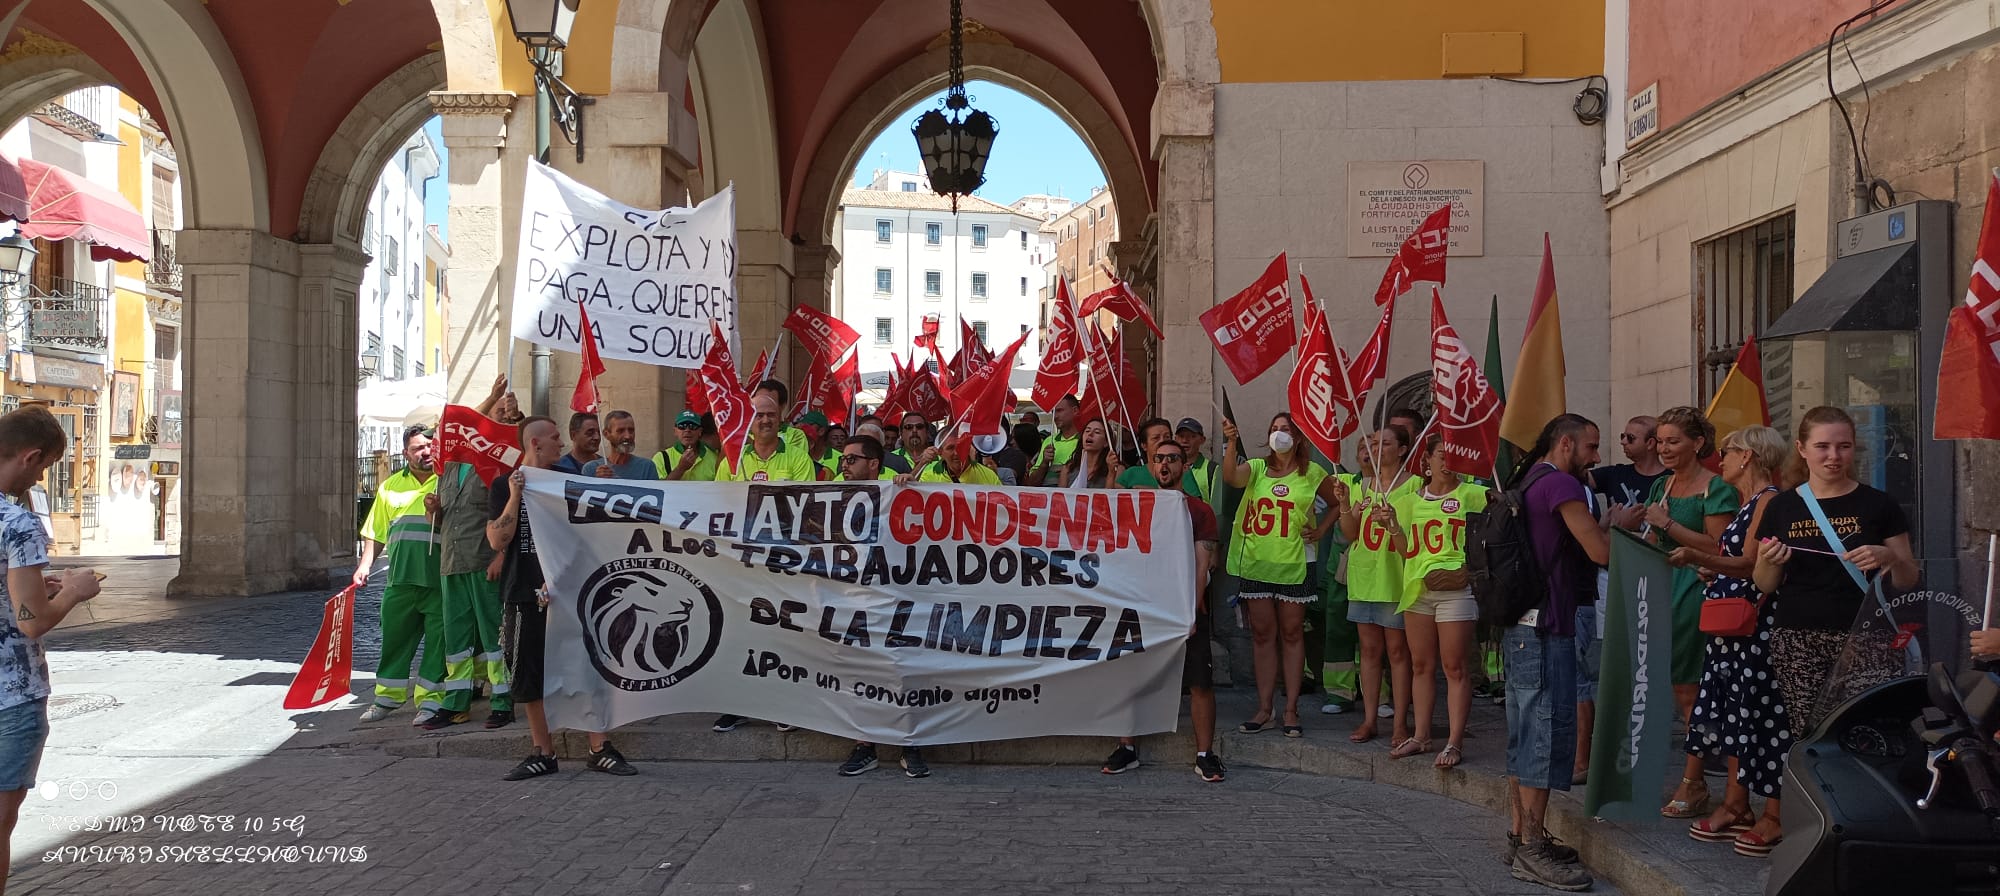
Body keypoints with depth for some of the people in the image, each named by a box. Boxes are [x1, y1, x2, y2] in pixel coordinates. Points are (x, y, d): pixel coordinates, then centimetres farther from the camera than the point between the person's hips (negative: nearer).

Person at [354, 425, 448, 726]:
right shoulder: (390, 486, 14)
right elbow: (376, 532, 17)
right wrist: (365, 565, 8)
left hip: (440, 579, -4)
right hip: (400, 578, 4)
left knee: (437, 642, 0)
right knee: (394, 639, 12)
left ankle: (430, 701, 8)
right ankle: (388, 698, 25)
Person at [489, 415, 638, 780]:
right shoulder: (506, 486, 5)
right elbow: (497, 541, -6)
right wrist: (515, 496, -14)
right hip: (525, 594, 0)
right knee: (529, 675, 3)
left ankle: (600, 749, 0)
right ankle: (543, 753, 14)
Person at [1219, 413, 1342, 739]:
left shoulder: (1312, 474, 5)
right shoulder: (1257, 468, 6)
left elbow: (1340, 503, 15)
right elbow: (1230, 476, -15)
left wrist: (1320, 530, 3)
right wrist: (1231, 442, -28)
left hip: (1292, 565, -1)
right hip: (1255, 563, 1)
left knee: (1291, 633, 2)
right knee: (1263, 634, 5)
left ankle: (1291, 710, 6)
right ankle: (1264, 709, 9)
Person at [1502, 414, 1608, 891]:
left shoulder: (1530, 480, 16)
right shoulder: (1561, 484, -13)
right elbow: (1601, 552, -17)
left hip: (1524, 622, 10)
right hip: (1546, 625, -10)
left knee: (1526, 732, 14)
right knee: (1548, 730, -7)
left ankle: (1520, 835, 20)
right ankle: (1533, 850, -4)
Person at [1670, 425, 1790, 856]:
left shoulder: (1769, 500, -11)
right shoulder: (1748, 504, 18)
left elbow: (1751, 563, -22)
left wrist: (1697, 557, -33)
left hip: (1757, 623, -10)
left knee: (1762, 712, -6)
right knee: (1734, 709, 10)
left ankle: (1774, 816, 0)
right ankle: (1736, 806, 16)